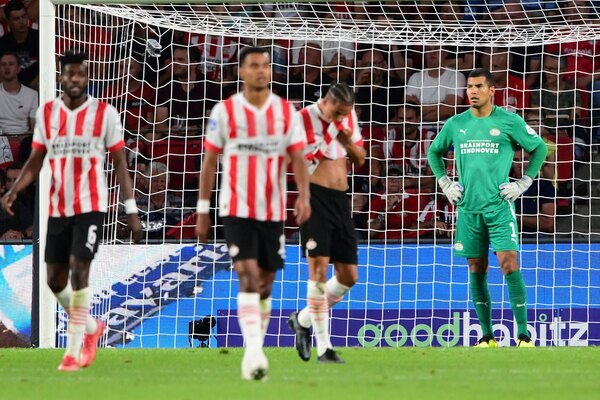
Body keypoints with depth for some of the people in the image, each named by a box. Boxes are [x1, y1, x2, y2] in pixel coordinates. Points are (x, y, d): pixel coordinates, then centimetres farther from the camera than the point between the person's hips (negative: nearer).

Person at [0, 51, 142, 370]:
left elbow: (119, 163, 0)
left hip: (90, 206, -4)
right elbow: (35, 161, 9)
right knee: (55, 279, 6)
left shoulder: (104, 114, -3)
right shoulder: (46, 113, 6)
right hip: (57, 208, 4)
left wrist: (131, 209, -5)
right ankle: (91, 327, 33)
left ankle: (73, 351, -10)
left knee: (78, 271, -15)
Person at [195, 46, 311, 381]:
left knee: (265, 284, 9)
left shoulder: (287, 112, 4)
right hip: (237, 210, -3)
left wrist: (304, 195, -19)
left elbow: (298, 158, -2)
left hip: (273, 211, 3)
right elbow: (209, 162, 4)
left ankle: (254, 353, 22)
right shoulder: (225, 112, -1)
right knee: (248, 277, -17)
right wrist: (203, 209, 4)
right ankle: (254, 354, -24)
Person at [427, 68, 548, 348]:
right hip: (468, 207, 3)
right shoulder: (456, 124, 8)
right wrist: (445, 183, 13)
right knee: (477, 271, 4)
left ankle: (524, 335, -11)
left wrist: (523, 183, 2)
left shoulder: (509, 121, -1)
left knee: (509, 264, -14)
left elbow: (540, 148, 9)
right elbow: (434, 152, 24)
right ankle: (487, 337, 12)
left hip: (499, 206, -3)